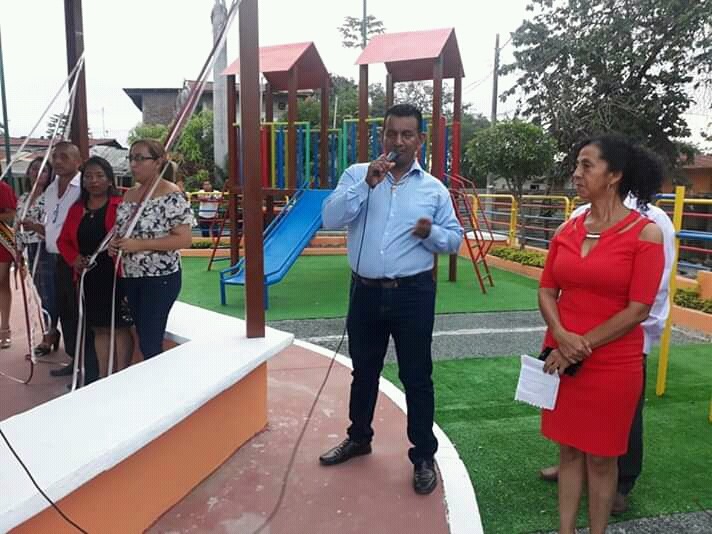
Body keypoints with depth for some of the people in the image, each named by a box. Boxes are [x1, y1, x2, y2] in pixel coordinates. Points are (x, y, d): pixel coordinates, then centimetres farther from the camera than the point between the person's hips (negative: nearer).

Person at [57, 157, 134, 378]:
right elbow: (63, 240, 15)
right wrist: (73, 258, -2)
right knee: (99, 327, 14)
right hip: (90, 277, 6)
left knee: (120, 326, 3)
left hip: (117, 276, -5)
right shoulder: (76, 209, 11)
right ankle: (103, 376, 25)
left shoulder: (121, 206, -6)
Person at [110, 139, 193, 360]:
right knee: (143, 339, 15)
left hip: (160, 277, -8)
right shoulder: (129, 195, 10)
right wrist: (113, 243, 0)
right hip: (130, 277, 8)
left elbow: (184, 239, -19)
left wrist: (139, 244, -22)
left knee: (150, 343, -5)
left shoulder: (171, 195, -13)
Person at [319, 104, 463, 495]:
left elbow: (454, 240, 6)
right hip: (365, 291, 2)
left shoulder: (434, 189, 3)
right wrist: (367, 183, -21)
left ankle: (423, 456, 24)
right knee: (363, 371, 19)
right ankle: (358, 438, 40)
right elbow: (330, 218, -12)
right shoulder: (357, 174, 2)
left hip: (413, 294, -1)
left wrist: (431, 233, -16)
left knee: (416, 377, 7)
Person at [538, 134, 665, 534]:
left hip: (612, 363, -4)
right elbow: (547, 291, 5)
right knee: (569, 449, 15)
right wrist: (562, 338, -12)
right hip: (561, 358, 4)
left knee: (601, 456, 12)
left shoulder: (646, 232, -10)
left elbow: (638, 309, -13)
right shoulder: (568, 229, 4)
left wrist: (582, 346, -14)